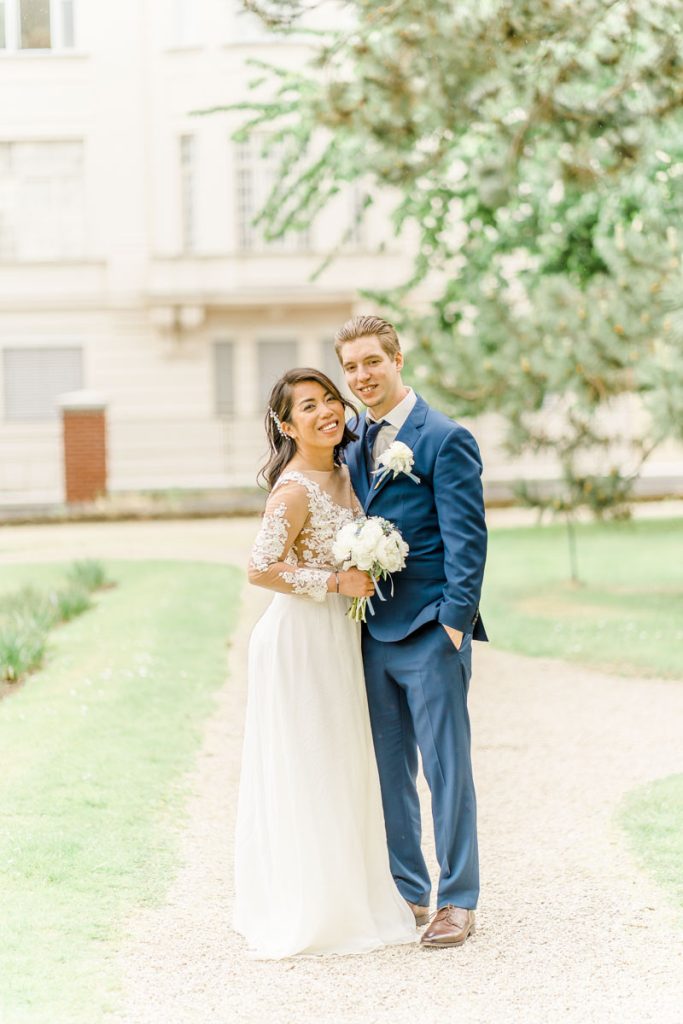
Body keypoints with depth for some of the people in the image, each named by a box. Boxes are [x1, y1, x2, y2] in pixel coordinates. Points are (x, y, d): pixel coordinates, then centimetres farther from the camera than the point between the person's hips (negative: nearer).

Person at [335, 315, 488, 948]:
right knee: (387, 771, 12)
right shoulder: (354, 445, 13)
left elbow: (466, 540, -11)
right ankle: (406, 892, 22)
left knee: (446, 768, 0)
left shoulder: (445, 440, -8)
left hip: (430, 634, -7)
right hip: (372, 633, 7)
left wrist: (454, 622, -16)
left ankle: (457, 900, 9)